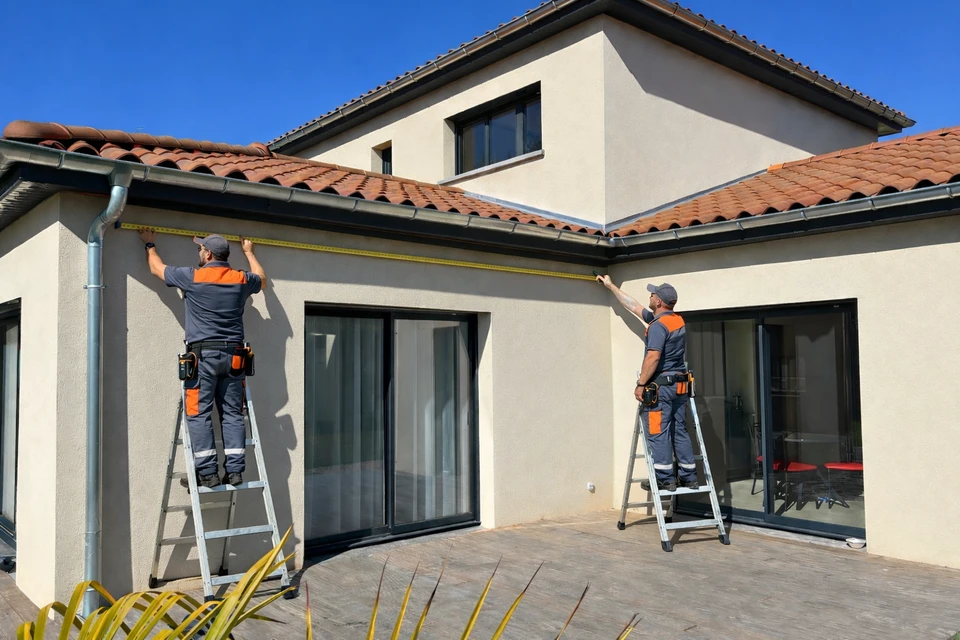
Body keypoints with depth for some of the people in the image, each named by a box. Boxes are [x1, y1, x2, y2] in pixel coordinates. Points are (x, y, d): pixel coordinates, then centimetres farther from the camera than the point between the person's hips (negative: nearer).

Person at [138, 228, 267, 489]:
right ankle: (235, 470, 3)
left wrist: (150, 245, 35)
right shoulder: (241, 279, 7)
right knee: (233, 414, 6)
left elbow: (157, 268, 16)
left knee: (199, 414, 0)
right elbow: (262, 280, 32)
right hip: (233, 355, 4)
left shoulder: (192, 277, -2)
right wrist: (249, 252, 45)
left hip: (202, 354, -4)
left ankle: (207, 472, -2)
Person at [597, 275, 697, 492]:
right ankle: (689, 477, 13)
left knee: (658, 432, -3)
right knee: (679, 431, 11)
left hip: (661, 386, -9)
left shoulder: (658, 326, -14)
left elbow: (653, 357, -25)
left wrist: (640, 384, -18)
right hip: (679, 385, 9)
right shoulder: (678, 320, 13)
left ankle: (664, 479, 0)